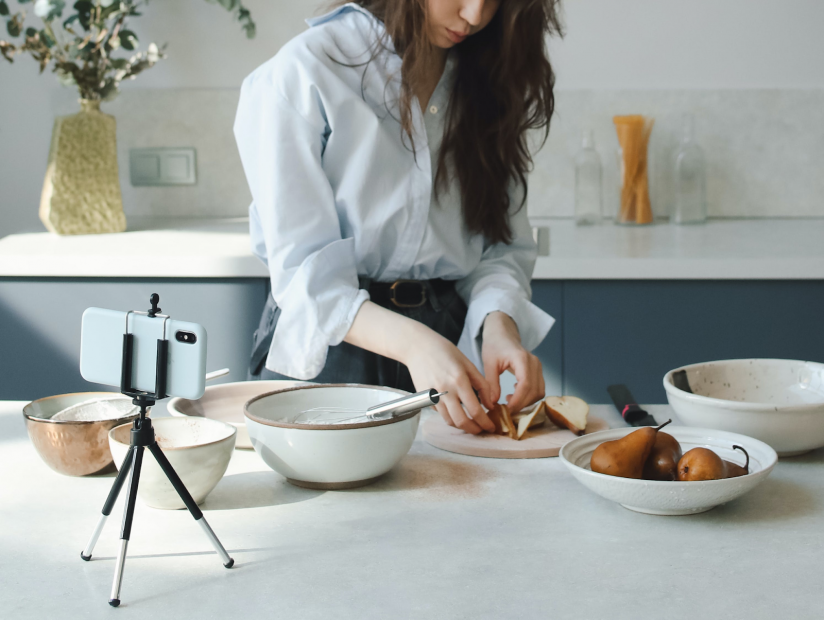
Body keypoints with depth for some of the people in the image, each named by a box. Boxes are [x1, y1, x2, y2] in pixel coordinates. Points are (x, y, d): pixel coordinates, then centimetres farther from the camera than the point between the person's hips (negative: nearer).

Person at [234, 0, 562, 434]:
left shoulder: (486, 81, 9)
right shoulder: (304, 72, -8)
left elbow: (504, 244, 7)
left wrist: (498, 323, -15)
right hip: (329, 348, -3)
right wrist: (411, 341, -28)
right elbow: (303, 268, -13)